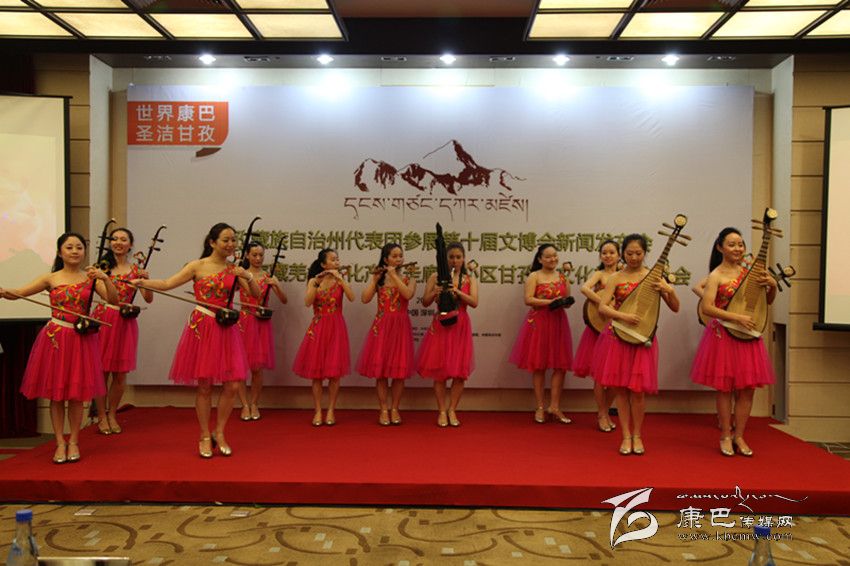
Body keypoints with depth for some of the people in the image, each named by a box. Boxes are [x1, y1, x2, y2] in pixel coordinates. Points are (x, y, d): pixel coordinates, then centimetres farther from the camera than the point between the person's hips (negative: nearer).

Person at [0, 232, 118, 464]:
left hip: (81, 339, 0)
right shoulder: (51, 279, 3)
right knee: (56, 392, 5)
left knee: (77, 392, 5)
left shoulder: (91, 278, 3)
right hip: (55, 338, 0)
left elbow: (114, 300, -9)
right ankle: (60, 443, 15)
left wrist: (105, 278, -24)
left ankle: (73, 442, 18)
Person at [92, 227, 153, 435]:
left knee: (121, 373, 7)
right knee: (101, 370, 3)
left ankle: (112, 414, 22)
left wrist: (145, 280, -16)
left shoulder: (136, 270, 6)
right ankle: (101, 416, 17)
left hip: (125, 322, 2)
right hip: (103, 319, -1)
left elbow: (148, 299, -1)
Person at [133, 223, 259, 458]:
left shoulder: (234, 269, 8)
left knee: (232, 385, 0)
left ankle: (219, 433, 19)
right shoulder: (198, 266, -1)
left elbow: (256, 294, 3)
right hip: (202, 327, -3)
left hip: (226, 329, 3)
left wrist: (248, 277, -15)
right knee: (204, 385, 2)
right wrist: (141, 281, -20)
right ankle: (205, 437, 18)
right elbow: (167, 284, -6)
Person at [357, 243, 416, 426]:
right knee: (380, 368, 0)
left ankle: (395, 409, 14)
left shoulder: (409, 280, 6)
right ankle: (384, 409, 11)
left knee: (399, 369, 1)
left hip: (401, 327, 0)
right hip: (381, 326, 0)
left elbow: (408, 295, -17)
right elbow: (365, 299, -7)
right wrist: (375, 279, -10)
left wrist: (394, 276, -14)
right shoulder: (378, 279, 7)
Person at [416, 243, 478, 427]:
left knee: (460, 371, 1)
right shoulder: (436, 277, 4)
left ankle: (452, 410, 14)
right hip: (440, 326, -1)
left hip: (460, 327, 1)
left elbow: (474, 302, -7)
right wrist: (434, 292, -19)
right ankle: (442, 411, 11)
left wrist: (457, 291, -19)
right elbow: (425, 302, 0)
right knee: (439, 370, 0)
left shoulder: (469, 279, 7)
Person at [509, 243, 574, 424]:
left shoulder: (562, 277, 13)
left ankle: (554, 406, 11)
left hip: (558, 323, 4)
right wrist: (550, 302, -19)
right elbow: (528, 299, -12)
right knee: (538, 366, 2)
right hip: (538, 323, -4)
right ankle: (540, 407, 12)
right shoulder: (534, 276, -2)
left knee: (560, 365, 1)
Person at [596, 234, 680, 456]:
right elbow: (602, 307, -9)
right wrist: (623, 315, -25)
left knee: (637, 389, 0)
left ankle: (637, 435, 19)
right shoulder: (616, 278, 1)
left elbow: (675, 308, 2)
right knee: (620, 387, 4)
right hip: (618, 336, 1)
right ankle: (626, 436, 17)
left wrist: (670, 291, -17)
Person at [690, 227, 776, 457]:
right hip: (724, 336, -5)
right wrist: (737, 317, -22)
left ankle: (739, 436, 20)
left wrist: (772, 286, -4)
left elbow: (767, 301, 16)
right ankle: (725, 437, 17)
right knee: (725, 388, 4)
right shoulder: (716, 276, -8)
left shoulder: (748, 271, 7)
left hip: (748, 335, 5)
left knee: (747, 389, 7)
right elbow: (706, 307, -19)